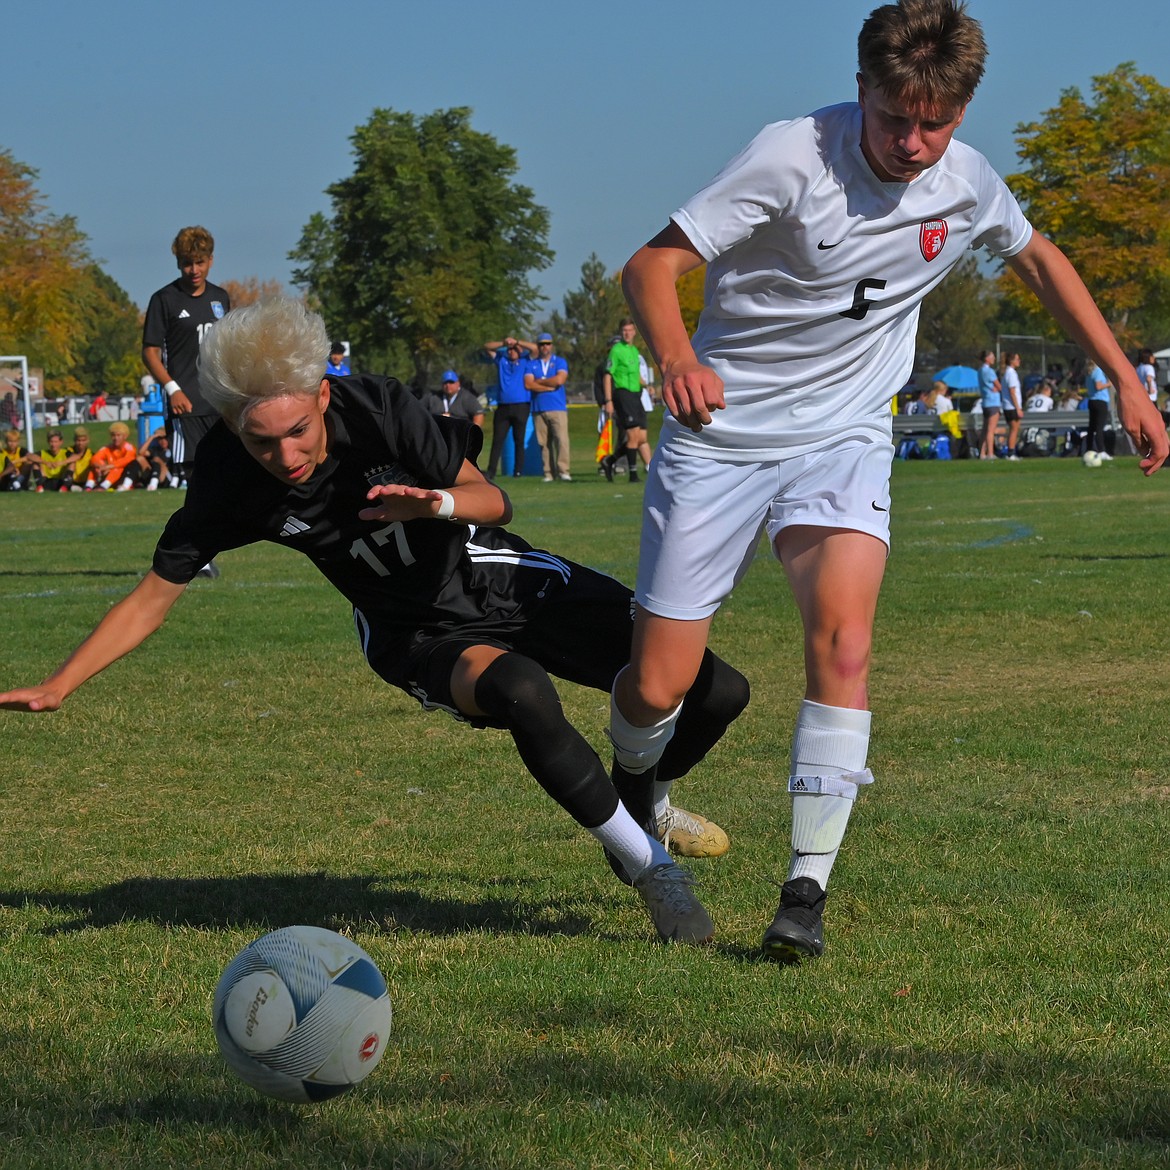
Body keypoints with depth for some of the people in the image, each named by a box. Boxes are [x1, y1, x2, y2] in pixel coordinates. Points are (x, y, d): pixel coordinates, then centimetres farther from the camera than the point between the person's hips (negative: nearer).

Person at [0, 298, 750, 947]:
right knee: (522, 693, -38)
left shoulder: (378, 409, -24)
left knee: (715, 692, -9)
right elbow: (156, 596, -11)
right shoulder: (229, 481, -21)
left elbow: (494, 502, -13)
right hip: (419, 637, -1)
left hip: (502, 580, 1)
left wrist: (437, 503, -35)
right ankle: (650, 867, -19)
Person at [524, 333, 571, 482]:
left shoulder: (560, 362, 9)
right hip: (538, 409, 2)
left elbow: (559, 380, -9)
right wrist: (550, 386, -6)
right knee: (544, 442, -2)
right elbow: (528, 384, -3)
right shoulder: (531, 364, 13)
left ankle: (563, 471, -16)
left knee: (561, 439, -14)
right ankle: (548, 473, 0)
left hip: (558, 409, -2)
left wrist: (538, 381, 0)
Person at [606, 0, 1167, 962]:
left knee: (842, 639, -24)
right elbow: (651, 265, -21)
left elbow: (1039, 259, 18)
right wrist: (676, 358, -42)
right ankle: (636, 781, 34)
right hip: (722, 433, -2)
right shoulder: (794, 157, -20)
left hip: (843, 441, 3)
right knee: (658, 689, -4)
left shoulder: (966, 183, -4)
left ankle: (807, 891, -17)